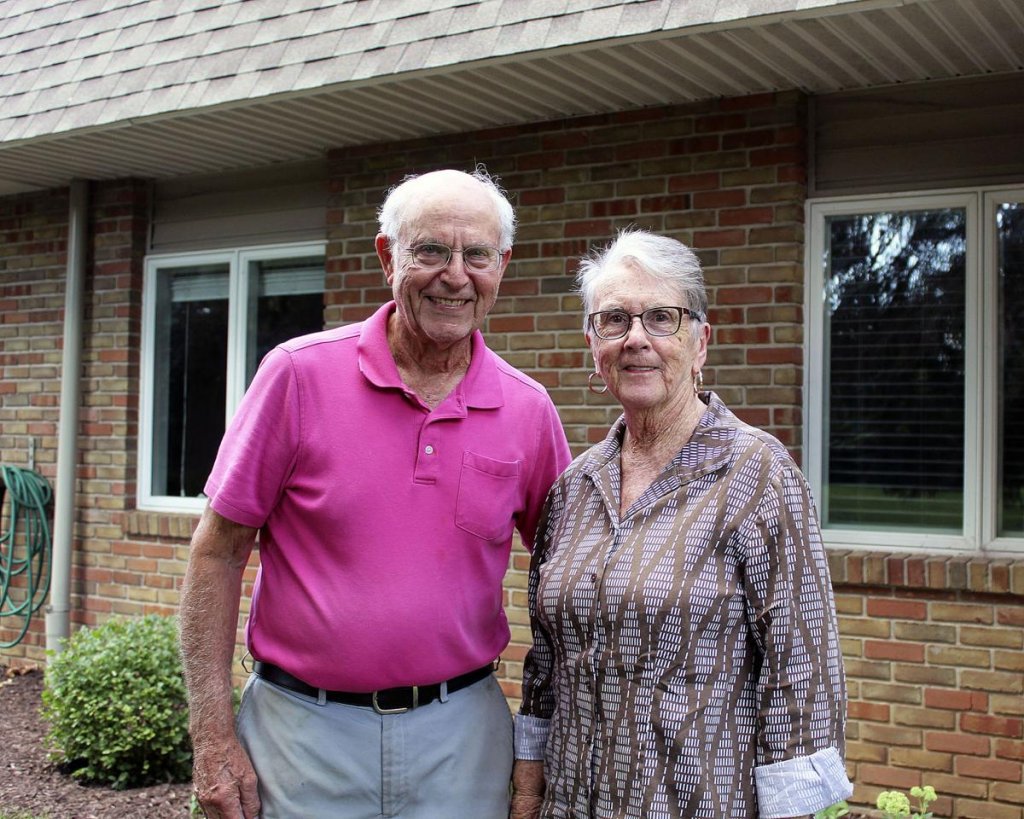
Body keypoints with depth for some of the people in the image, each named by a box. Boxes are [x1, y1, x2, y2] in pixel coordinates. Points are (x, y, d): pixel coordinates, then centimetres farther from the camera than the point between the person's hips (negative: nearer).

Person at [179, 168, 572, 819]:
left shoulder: (529, 410, -1)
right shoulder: (300, 373, -8)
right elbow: (219, 552, -5)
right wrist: (213, 737, -8)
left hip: (459, 737, 2)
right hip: (304, 728, -2)